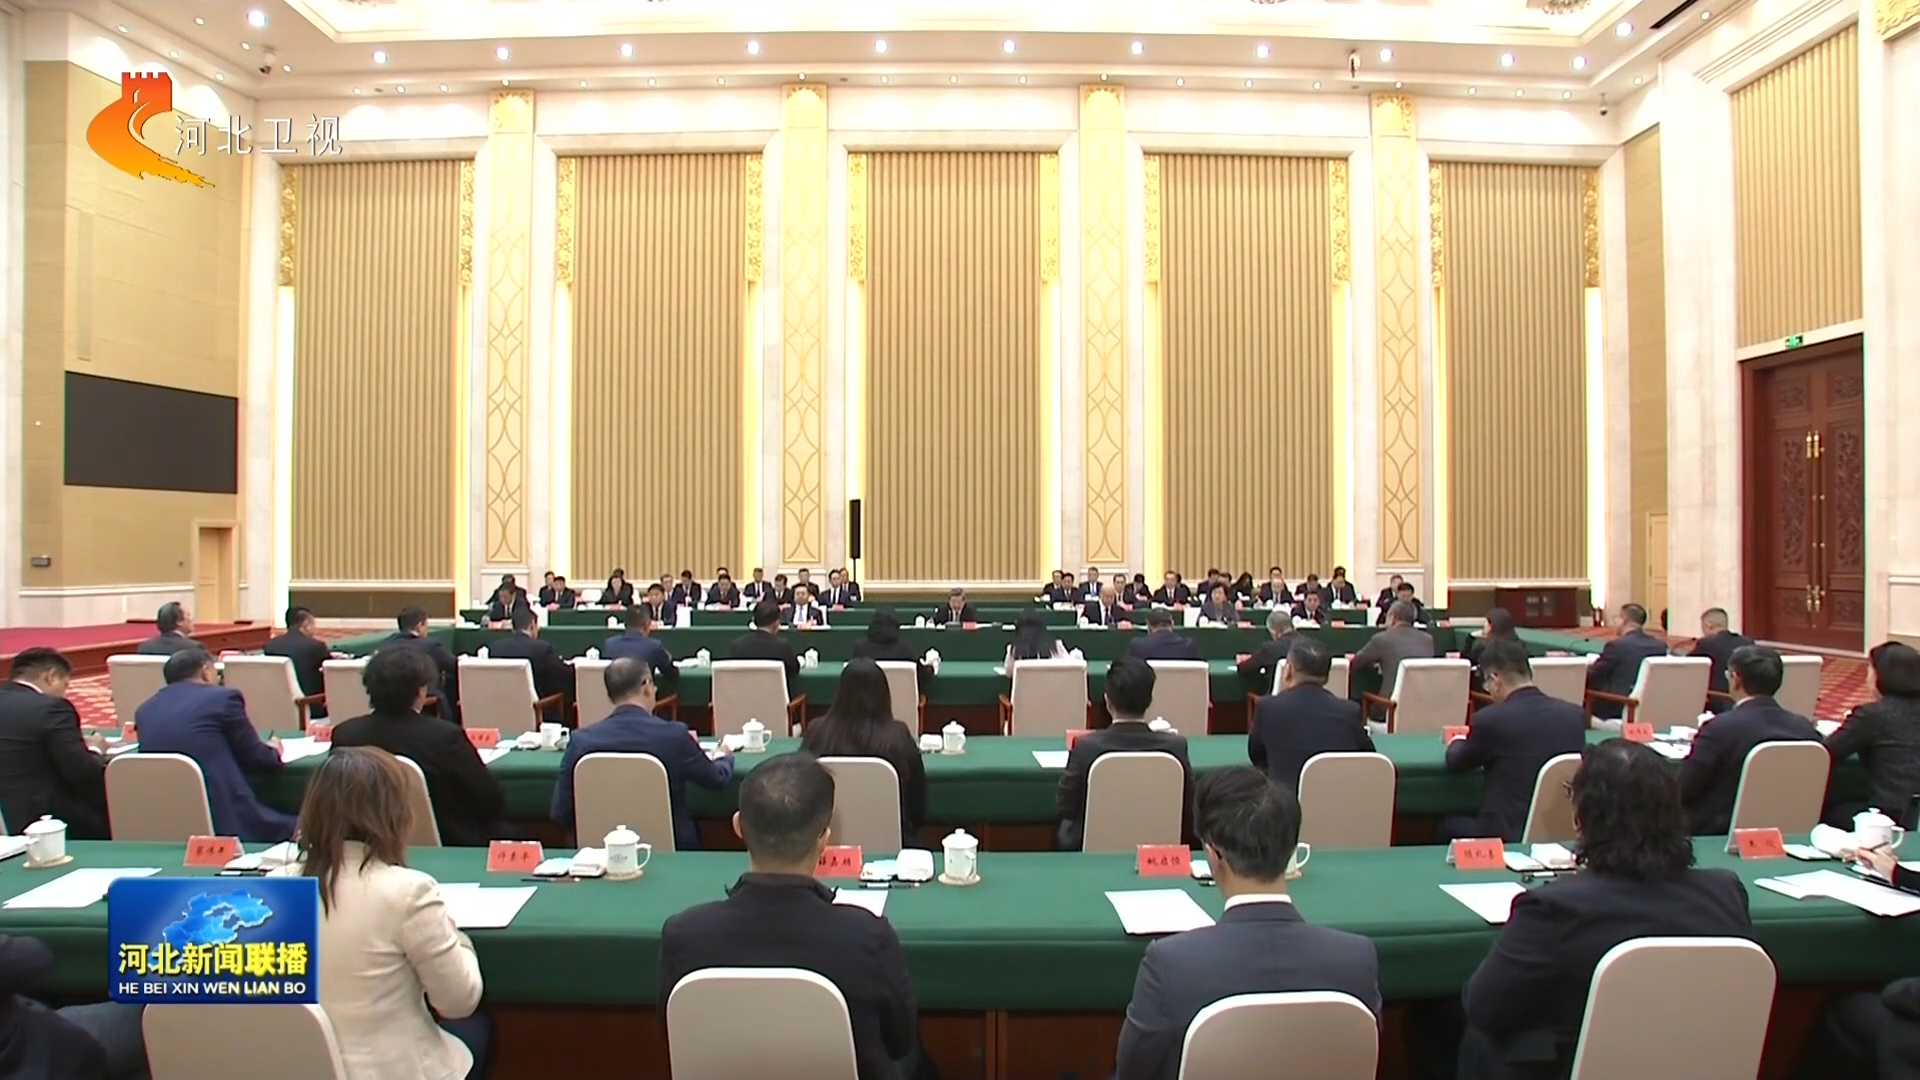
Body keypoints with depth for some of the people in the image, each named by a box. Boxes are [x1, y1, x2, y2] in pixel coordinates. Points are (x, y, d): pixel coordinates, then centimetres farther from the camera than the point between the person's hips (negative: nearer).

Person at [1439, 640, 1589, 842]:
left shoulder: (1489, 719, -15)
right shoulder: (1575, 714, -2)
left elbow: (1455, 763, 3)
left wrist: (1456, 742, 25)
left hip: (1509, 834, -5)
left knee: (1448, 825, 23)